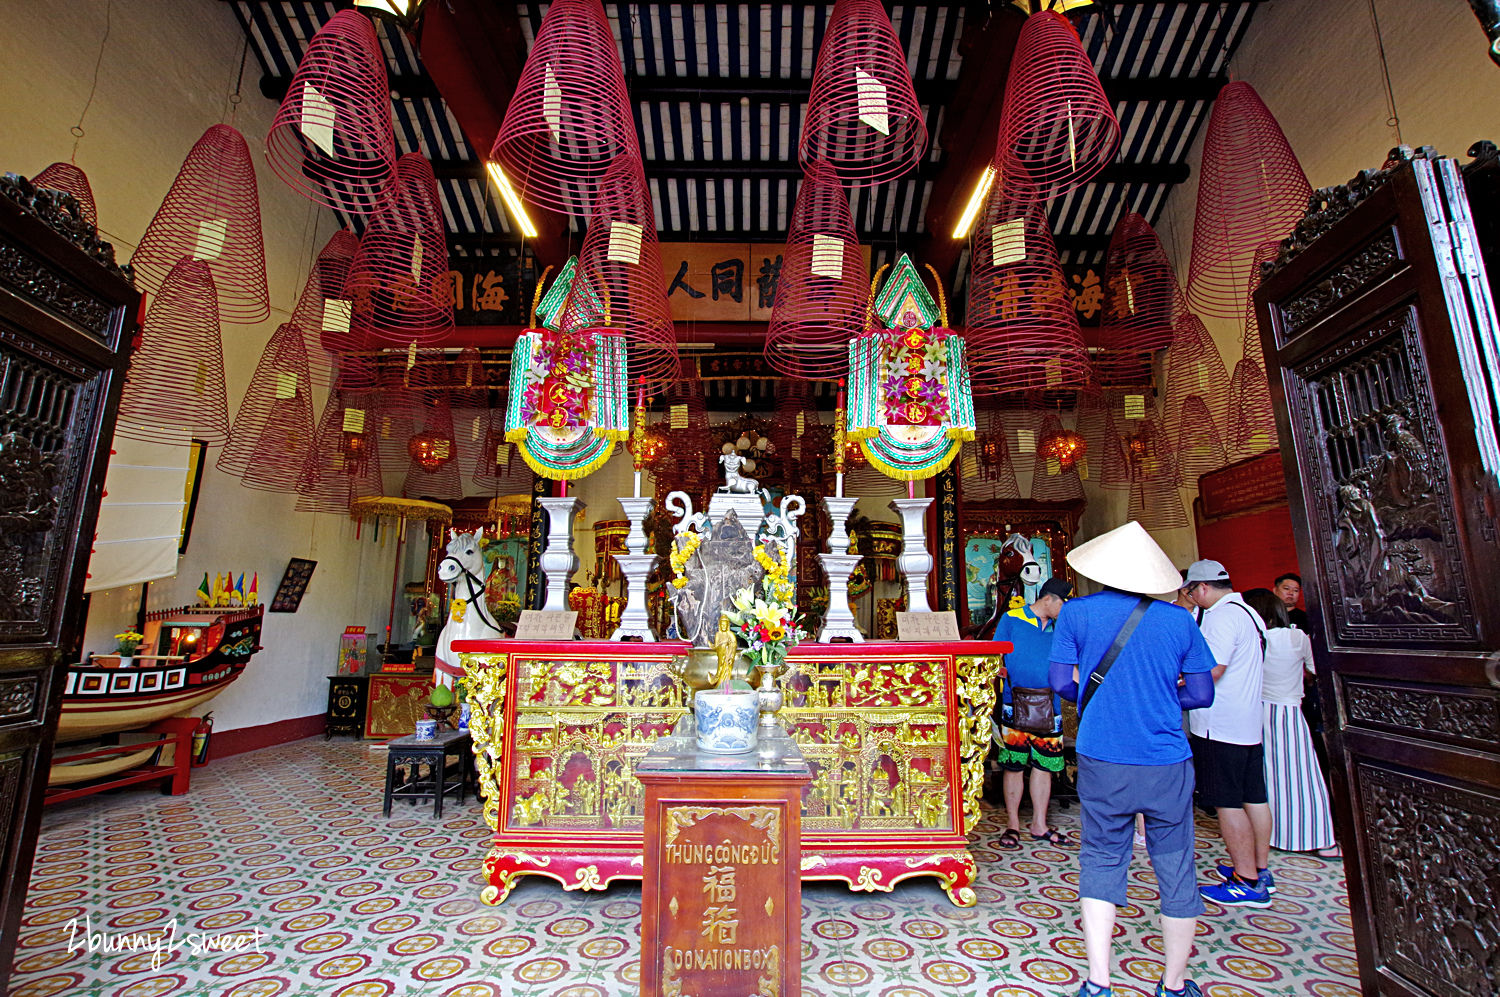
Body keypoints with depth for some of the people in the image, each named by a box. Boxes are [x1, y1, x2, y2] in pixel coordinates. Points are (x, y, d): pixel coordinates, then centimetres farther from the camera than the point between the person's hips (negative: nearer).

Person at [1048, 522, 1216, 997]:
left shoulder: (1076, 612, -5)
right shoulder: (1179, 619, -2)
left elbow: (1062, 682, -4)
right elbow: (1202, 694, 2)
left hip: (1101, 762, 0)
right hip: (1167, 764, 1)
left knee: (1101, 862, 12)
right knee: (1176, 871, 15)